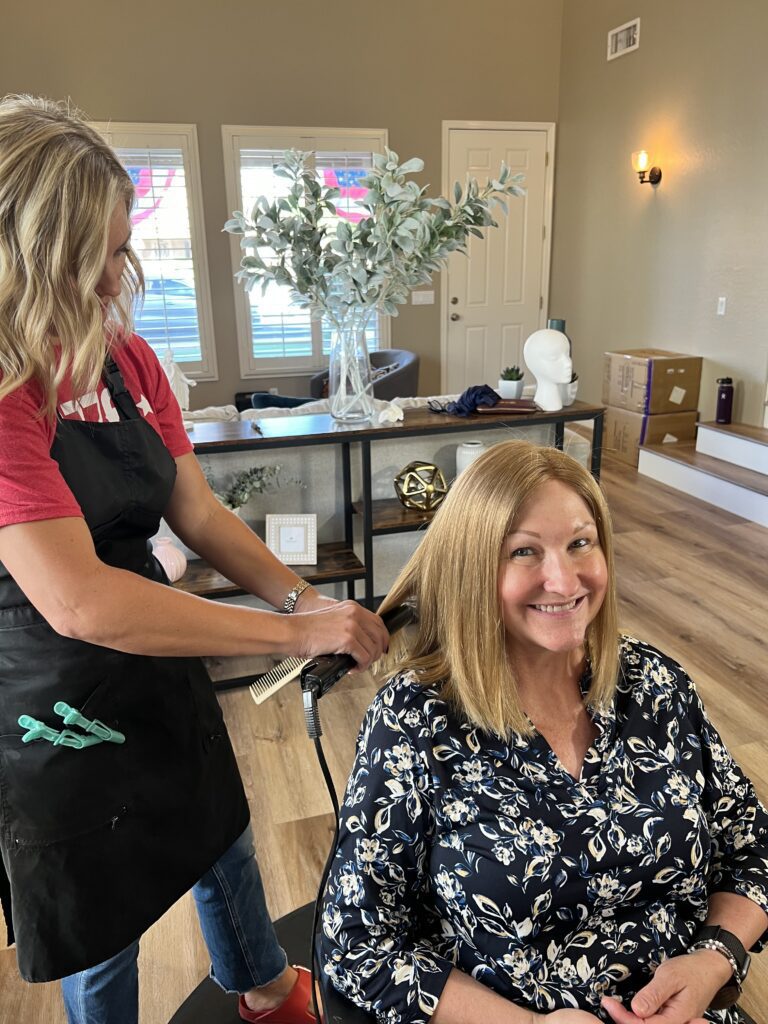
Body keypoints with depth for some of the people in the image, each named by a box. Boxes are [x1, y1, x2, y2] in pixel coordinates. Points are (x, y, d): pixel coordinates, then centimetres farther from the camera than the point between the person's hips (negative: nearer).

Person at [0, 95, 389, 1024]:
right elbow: (80, 602, -32)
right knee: (100, 932, 19)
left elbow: (199, 513, 0)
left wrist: (301, 597, -13)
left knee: (221, 842, 28)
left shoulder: (125, 358, -2)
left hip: (159, 671, 7)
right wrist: (294, 633, -29)